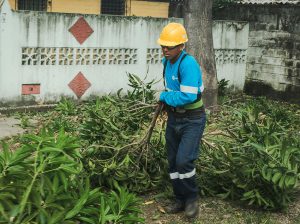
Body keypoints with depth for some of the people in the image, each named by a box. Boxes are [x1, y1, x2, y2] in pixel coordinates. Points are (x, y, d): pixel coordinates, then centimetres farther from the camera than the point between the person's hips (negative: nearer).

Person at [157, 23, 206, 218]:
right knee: (173, 162, 11)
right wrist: (167, 101, 6)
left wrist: (164, 96, -16)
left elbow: (188, 97, -30)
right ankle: (180, 200, 26)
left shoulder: (188, 63, -25)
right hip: (173, 118, 8)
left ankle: (192, 199, 9)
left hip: (192, 120, -8)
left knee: (183, 161, -14)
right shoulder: (167, 61, 2)